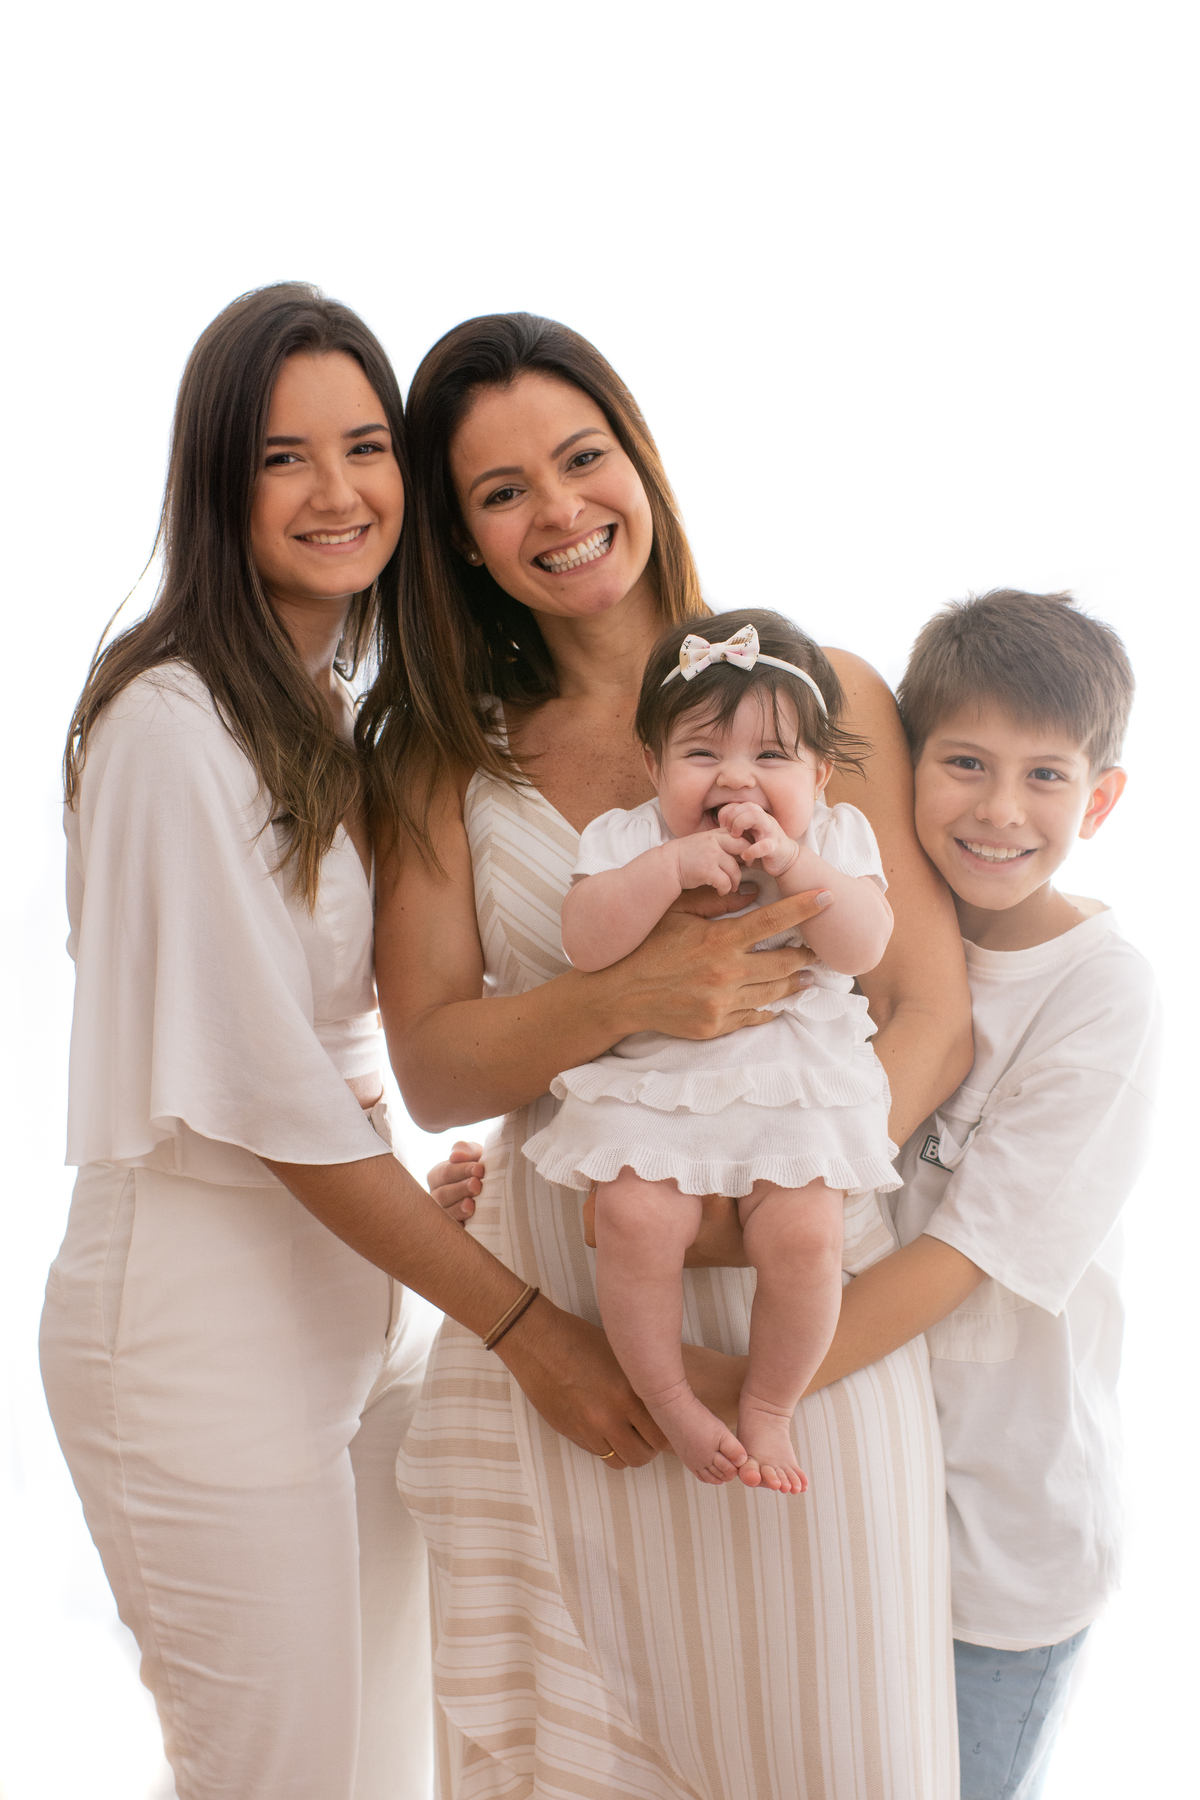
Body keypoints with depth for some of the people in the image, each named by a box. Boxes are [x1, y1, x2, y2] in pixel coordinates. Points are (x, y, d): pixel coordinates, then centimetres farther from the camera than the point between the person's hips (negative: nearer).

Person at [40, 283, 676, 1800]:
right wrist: (519, 1321, -17)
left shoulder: (342, 705, 9)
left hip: (358, 1268, 8)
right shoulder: (174, 725, -19)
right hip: (204, 1315, -8)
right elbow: (266, 1092, -21)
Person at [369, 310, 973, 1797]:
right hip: (549, 1301, 1)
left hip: (800, 1292, -1)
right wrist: (622, 1001, -21)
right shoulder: (447, 755, 6)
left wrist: (746, 1216, -18)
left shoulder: (822, 693, 1)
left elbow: (936, 1015, -4)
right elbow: (430, 1069, -1)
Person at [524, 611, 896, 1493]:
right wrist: (674, 865, -24)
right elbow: (586, 942, -14)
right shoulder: (630, 839, 2)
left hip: (796, 1089, 0)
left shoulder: (834, 837, 5)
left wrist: (789, 860, -21)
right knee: (635, 1218, -24)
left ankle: (769, 1410, 6)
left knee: (805, 1231, -21)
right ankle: (670, 1400, 0)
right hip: (653, 1083, 0)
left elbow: (864, 946, -10)